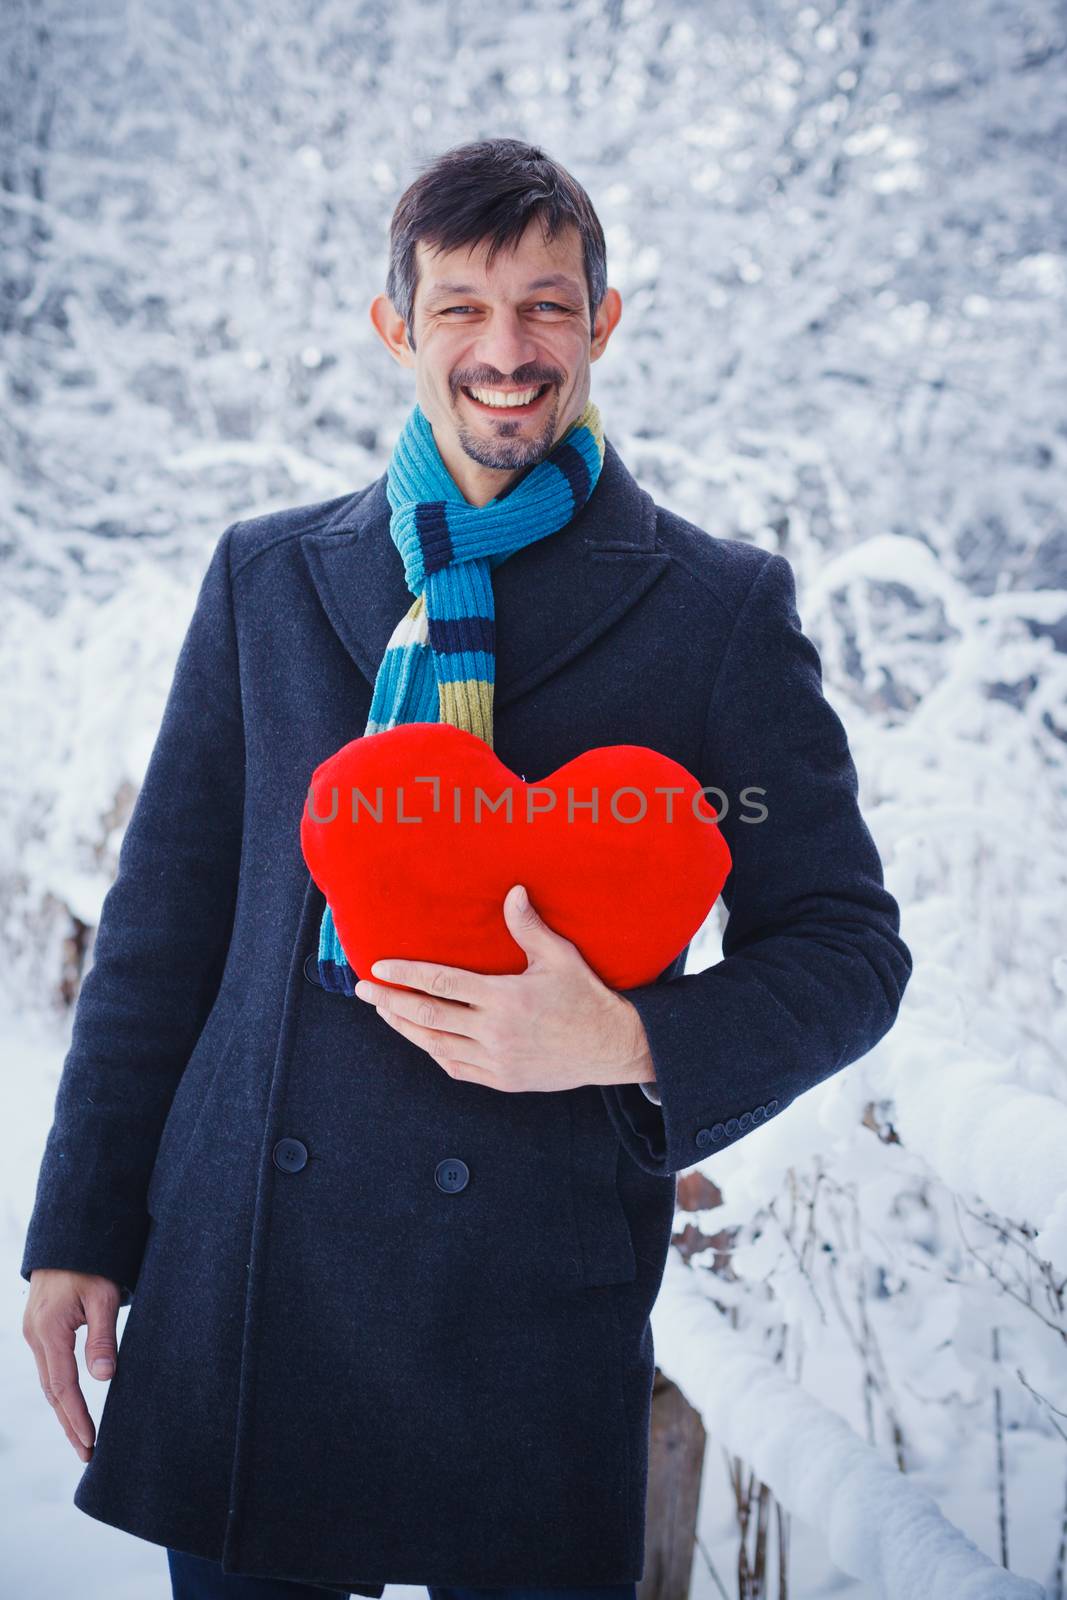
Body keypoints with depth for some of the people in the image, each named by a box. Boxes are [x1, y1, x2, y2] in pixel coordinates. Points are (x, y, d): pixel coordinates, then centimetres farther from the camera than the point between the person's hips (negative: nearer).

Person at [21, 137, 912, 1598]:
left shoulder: (722, 609, 1)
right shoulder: (266, 576, 9)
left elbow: (848, 949, 2)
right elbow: (166, 912, 10)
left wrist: (629, 1041, -16)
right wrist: (81, 1226, 7)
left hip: (533, 1307, -2)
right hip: (237, 1283, 3)